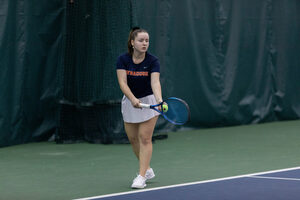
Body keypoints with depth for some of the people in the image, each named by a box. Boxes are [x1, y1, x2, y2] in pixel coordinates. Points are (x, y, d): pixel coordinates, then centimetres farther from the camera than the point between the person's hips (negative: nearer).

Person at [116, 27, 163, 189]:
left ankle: (142, 176, -7)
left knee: (145, 138, -8)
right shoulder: (123, 60, -11)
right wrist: (133, 99, -36)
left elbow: (155, 82, -29)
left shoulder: (152, 61, -16)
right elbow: (122, 82, -20)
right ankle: (147, 170, 27)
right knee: (133, 138, 9)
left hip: (148, 101, -3)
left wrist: (159, 100, -47)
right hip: (130, 101, 3)